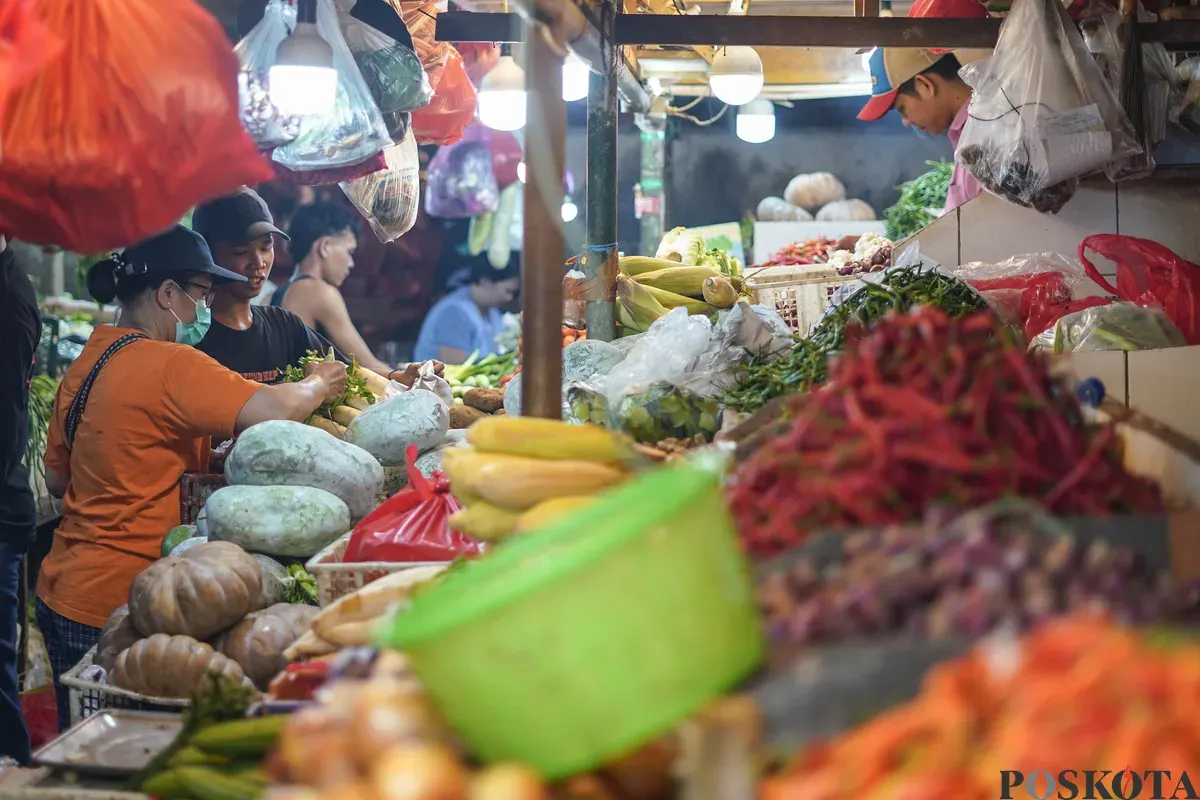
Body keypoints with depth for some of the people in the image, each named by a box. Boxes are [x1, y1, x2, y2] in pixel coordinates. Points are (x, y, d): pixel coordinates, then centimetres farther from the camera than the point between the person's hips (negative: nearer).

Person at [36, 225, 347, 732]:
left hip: (62, 590, 9)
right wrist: (318, 386, -6)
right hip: (115, 604, -9)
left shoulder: (85, 365, 10)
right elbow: (271, 413, -27)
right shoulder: (171, 366, -18)